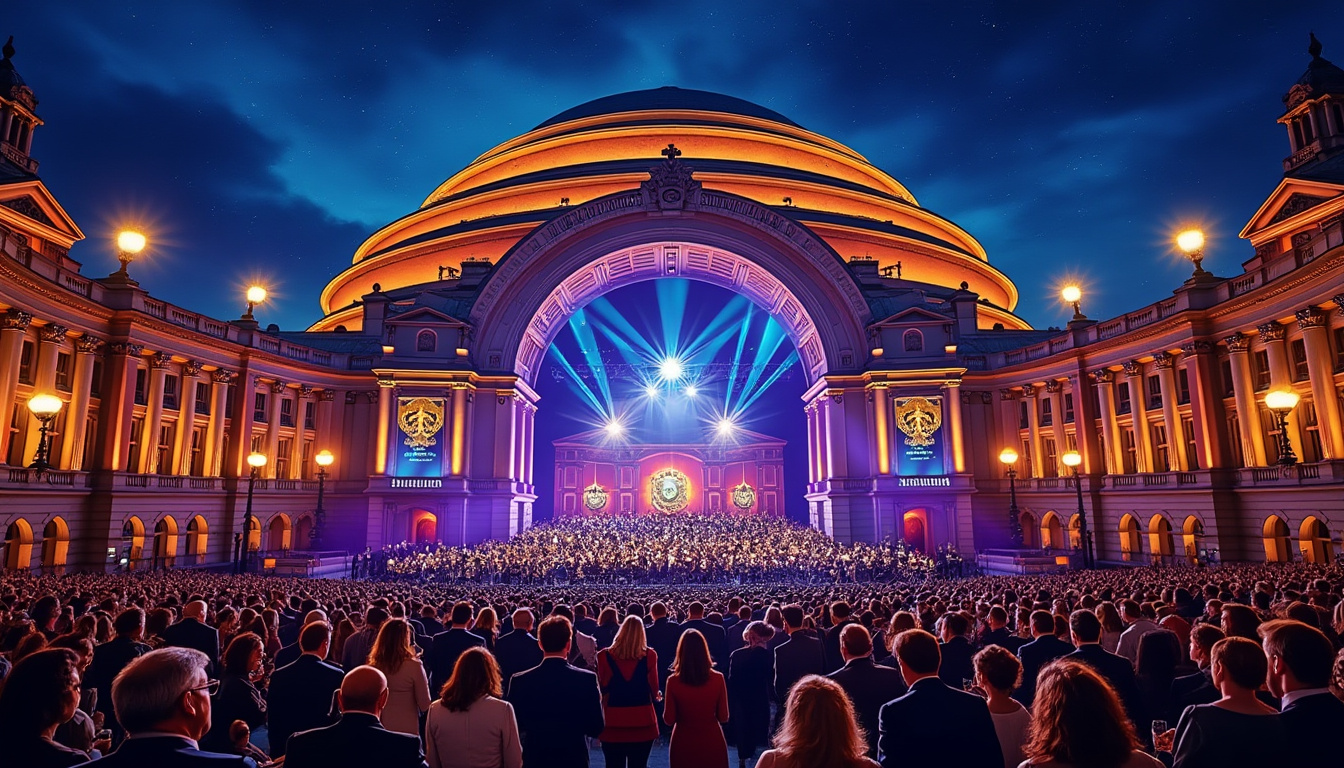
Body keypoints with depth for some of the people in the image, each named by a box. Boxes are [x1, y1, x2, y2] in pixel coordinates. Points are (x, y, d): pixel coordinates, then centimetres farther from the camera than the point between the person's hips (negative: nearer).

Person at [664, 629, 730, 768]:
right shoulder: (718, 678, -12)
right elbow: (723, 717, -4)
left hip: (683, 744, 0)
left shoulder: (673, 681, -15)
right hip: (712, 742, 1)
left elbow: (669, 719, -6)